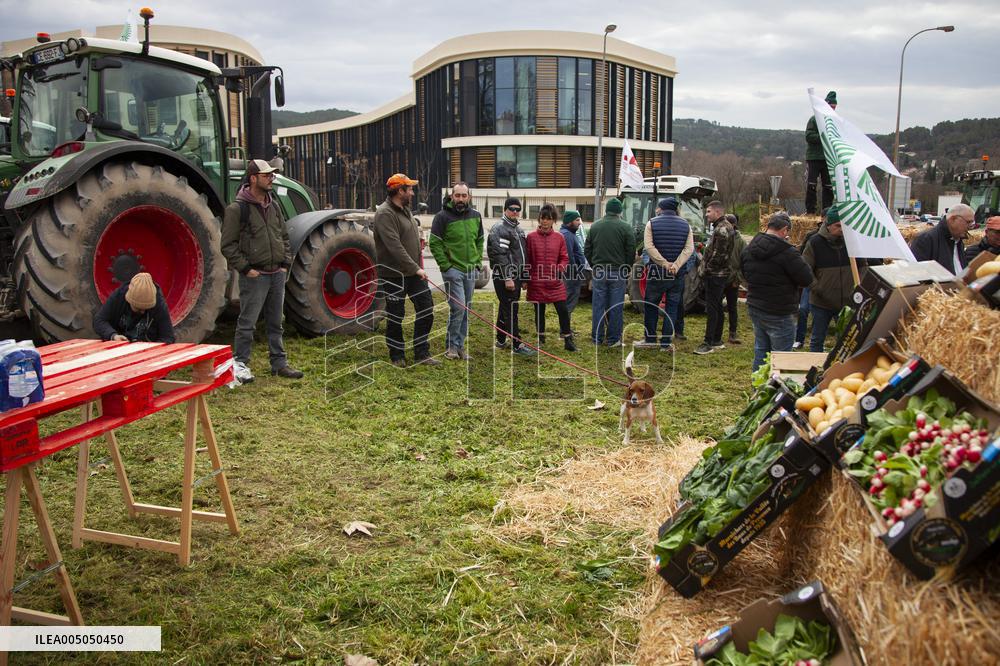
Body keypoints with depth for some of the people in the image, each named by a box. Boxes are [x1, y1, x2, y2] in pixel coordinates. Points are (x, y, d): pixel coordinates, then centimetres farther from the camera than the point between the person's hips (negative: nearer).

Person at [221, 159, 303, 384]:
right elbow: (228, 245, -10)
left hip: (277, 274, 7)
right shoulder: (237, 209, -10)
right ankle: (239, 364, 9)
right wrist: (245, 268, -14)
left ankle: (279, 363, 22)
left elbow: (284, 236, 19)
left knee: (275, 323, 13)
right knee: (247, 323, -1)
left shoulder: (273, 206, 11)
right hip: (254, 276, -7)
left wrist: (286, 263, 9)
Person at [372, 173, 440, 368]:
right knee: (395, 317, 4)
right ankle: (397, 356, 18)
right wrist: (416, 269, -25)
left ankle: (421, 354, 16)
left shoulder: (405, 210, 13)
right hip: (394, 275, -9)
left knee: (426, 309, 7)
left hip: (414, 272, 9)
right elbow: (395, 247, -25)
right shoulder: (385, 214, -18)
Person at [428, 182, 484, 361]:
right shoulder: (442, 216, -10)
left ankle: (460, 346, 20)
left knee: (466, 309, 10)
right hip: (453, 270, -6)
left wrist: (478, 260, 9)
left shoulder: (475, 216, 7)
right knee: (458, 307, -12)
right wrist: (445, 265, -14)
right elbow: (434, 243, -10)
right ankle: (451, 346, 3)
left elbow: (480, 240, 19)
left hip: (470, 270, 6)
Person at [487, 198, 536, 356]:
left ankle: (501, 341, 24)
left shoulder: (519, 229, 18)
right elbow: (500, 255, -20)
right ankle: (516, 345, -4)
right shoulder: (499, 228, -12)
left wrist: (524, 277, 21)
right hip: (504, 277, -9)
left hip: (516, 277, 9)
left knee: (505, 309, 15)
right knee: (511, 311, -7)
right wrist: (507, 278, -23)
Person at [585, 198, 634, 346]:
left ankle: (597, 338, 12)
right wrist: (627, 271, 8)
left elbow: (587, 250, 9)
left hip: (599, 272, 3)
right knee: (616, 306, 3)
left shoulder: (595, 226, 5)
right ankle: (613, 339, 7)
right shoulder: (625, 227, -5)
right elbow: (631, 252, -3)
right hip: (618, 272, -3)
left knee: (598, 305, 7)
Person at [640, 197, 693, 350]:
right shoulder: (685, 224, 5)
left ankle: (650, 339, 16)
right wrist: (676, 265, -14)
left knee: (650, 305, 12)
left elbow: (648, 247, -14)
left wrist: (664, 263, -14)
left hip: (656, 272, -2)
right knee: (672, 307, 8)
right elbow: (689, 249, -5)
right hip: (678, 274, 2)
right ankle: (666, 342, 8)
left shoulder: (652, 224, -2)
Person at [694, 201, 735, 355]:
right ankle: (717, 340, 23)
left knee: (712, 309, -8)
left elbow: (719, 255, -23)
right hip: (718, 274, 11)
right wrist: (704, 266, 13)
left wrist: (706, 268, -14)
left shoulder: (722, 229, -17)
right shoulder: (724, 227, 16)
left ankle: (708, 343, -5)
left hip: (716, 275, -11)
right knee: (717, 307, 15)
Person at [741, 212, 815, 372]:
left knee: (760, 350, 18)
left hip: (754, 307, 8)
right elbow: (807, 279, -15)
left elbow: (744, 273, 19)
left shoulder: (749, 248, 5)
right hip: (778, 314, -8)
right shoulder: (786, 251, -20)